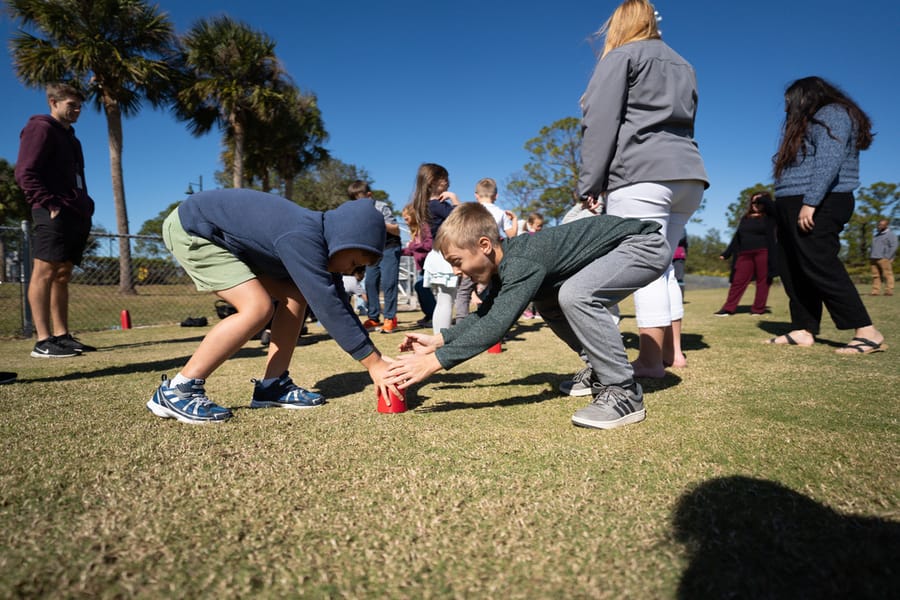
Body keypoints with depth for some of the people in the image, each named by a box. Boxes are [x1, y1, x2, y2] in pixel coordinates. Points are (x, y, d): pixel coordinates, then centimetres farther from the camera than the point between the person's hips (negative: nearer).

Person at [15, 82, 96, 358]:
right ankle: (43, 341, -11)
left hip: (76, 215, 9)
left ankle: (62, 335, 10)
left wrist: (86, 208, 13)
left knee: (62, 275, 8)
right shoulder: (41, 128, 1)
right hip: (55, 214, -9)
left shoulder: (70, 137, 27)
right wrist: (50, 204, -18)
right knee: (45, 272, -10)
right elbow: (24, 173, -10)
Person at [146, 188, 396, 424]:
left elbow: (338, 305, -1)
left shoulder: (318, 240, -5)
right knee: (258, 307, -23)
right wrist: (374, 363, -31)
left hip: (226, 237, 9)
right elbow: (328, 307, -35)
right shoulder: (302, 239, -34)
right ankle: (175, 392, -12)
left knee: (295, 295, -1)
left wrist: (378, 358, -4)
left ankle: (272, 386, 3)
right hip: (190, 228, -9)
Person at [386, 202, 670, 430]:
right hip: (622, 250, 10)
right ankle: (604, 370, 17)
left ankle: (624, 393, -18)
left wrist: (435, 361, -34)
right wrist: (438, 339, 4)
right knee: (548, 304, 11)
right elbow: (486, 313, 11)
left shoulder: (523, 263, -29)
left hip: (645, 244, -10)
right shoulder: (506, 261, 1)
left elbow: (496, 325, -36)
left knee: (574, 295, -30)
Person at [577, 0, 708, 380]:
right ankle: (672, 351, 15)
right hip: (687, 173, 8)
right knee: (661, 264, 12)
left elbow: (600, 123, -5)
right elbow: (684, 122, 25)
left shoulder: (621, 56, 7)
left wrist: (589, 184, -9)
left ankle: (651, 360, -9)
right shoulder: (682, 65, 28)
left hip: (642, 174, -7)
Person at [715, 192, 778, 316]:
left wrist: (761, 198, 1)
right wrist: (726, 254, 14)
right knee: (738, 281, 0)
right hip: (745, 254, 4)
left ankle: (758, 309, 7)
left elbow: (772, 205, -17)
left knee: (762, 281, 0)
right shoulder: (745, 218, 18)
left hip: (763, 253, -3)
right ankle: (728, 309, 0)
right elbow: (737, 237, 18)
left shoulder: (769, 217, 6)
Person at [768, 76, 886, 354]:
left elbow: (829, 161, -17)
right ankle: (803, 331, 3)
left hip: (818, 206, -10)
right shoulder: (810, 122, 28)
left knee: (820, 267, -15)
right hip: (793, 206, 10)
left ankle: (867, 332, -12)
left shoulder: (833, 114, -1)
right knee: (792, 271, 3)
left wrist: (810, 202, -25)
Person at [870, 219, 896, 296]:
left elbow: (894, 247, -7)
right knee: (875, 275, 0)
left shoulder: (890, 234, 1)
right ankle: (876, 291, -2)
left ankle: (889, 291, -9)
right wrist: (870, 256, 15)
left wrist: (887, 257, -14)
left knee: (887, 275, -8)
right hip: (874, 259, 7)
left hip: (884, 259, -6)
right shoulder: (876, 235, 23)